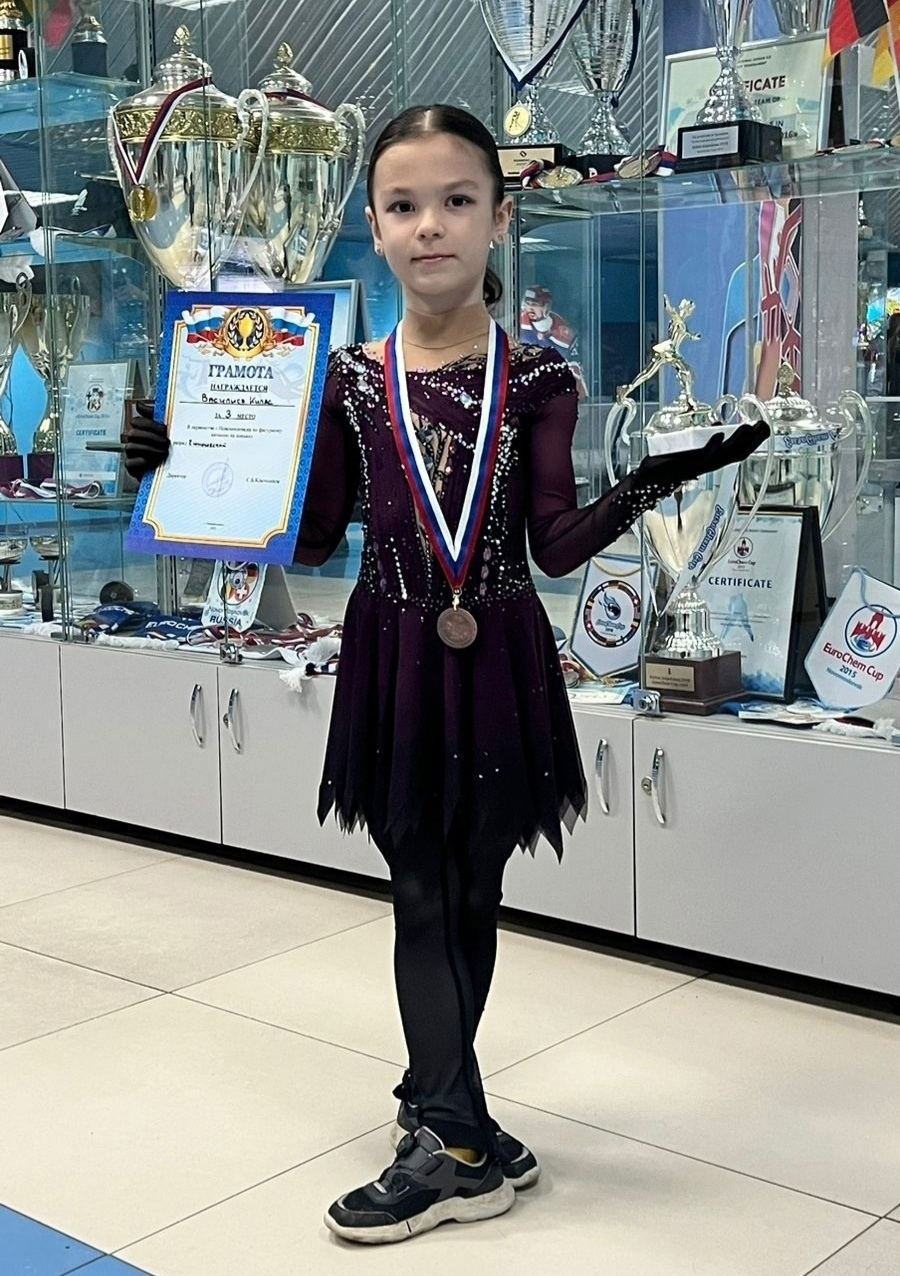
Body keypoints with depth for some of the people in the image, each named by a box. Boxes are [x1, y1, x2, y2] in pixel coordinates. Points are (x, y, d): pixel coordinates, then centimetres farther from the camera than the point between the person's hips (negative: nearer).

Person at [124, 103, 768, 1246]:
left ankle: (433, 1100, 25)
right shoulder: (350, 381, 2)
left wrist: (654, 480, -19)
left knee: (472, 896, 9)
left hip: (497, 660, -1)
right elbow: (313, 537, 3)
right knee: (423, 897, 6)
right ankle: (467, 1146, 17)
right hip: (394, 661, 1)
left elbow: (555, 544, -5)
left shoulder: (536, 378, -1)